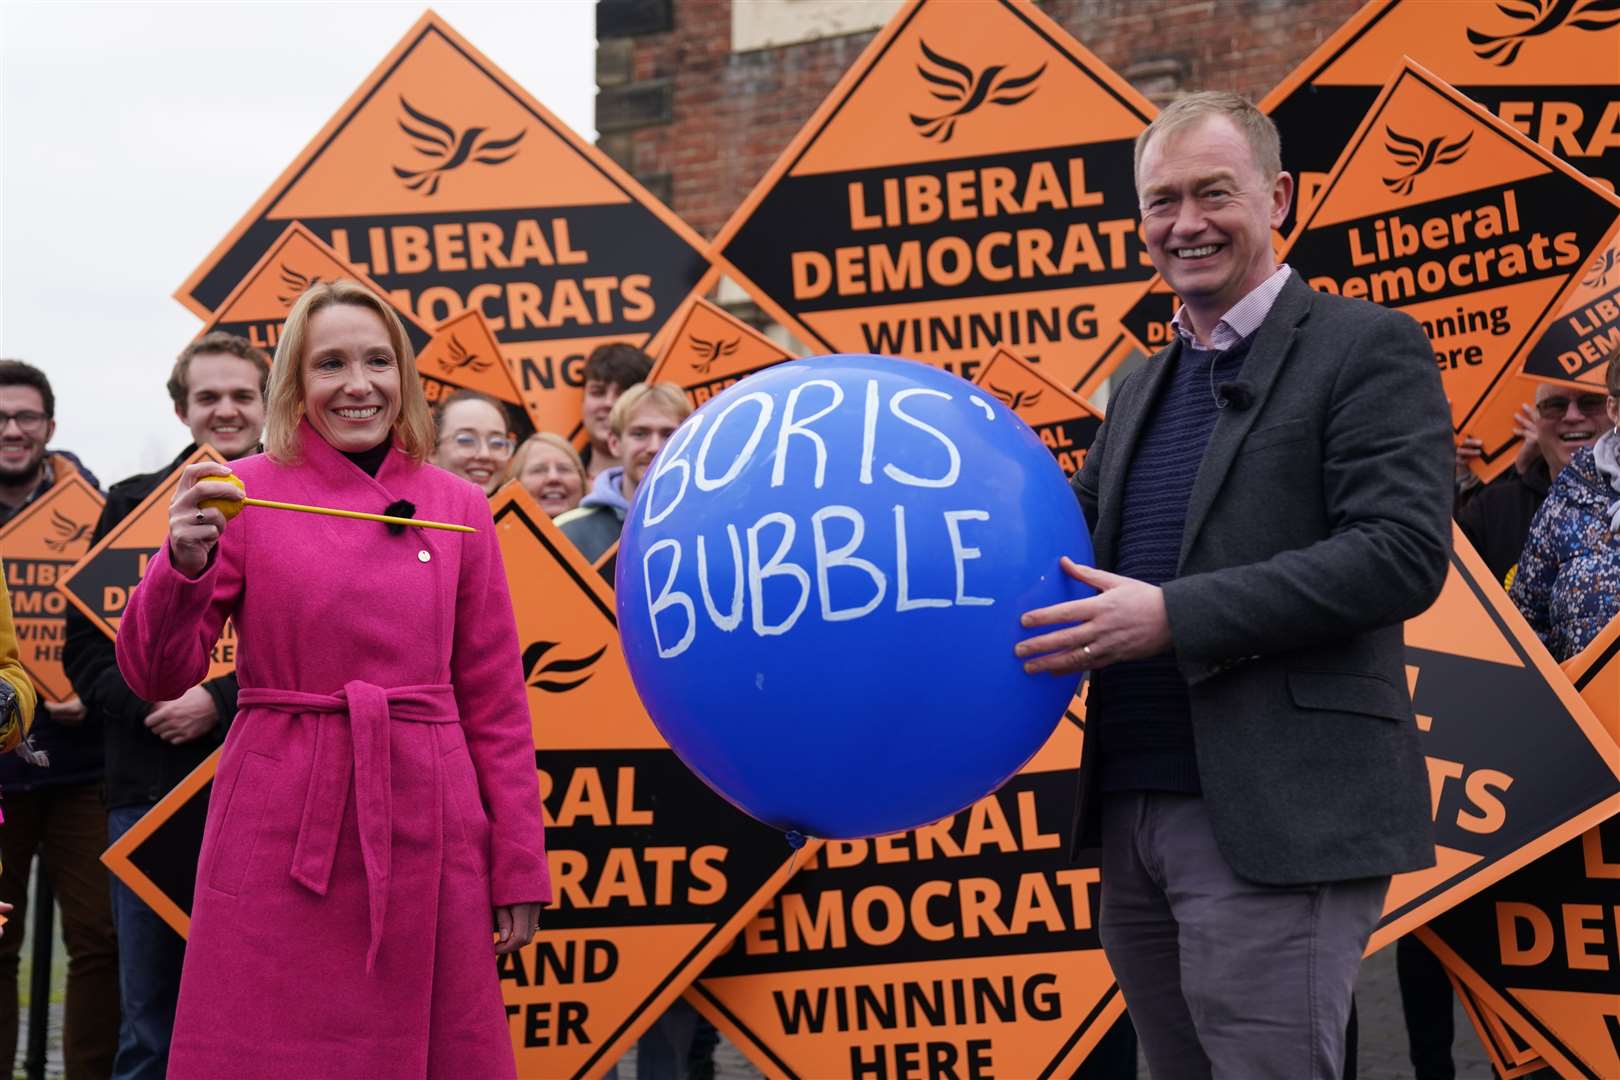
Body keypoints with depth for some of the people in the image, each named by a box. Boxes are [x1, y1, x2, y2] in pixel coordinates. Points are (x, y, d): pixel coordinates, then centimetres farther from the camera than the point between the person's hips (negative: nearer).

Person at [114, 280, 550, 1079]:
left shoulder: (457, 508, 6)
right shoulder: (242, 494, 0)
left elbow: (495, 701, 8)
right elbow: (156, 677, -3)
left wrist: (519, 864, 4)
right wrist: (186, 562, -21)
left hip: (426, 830, 2)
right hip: (280, 831, -2)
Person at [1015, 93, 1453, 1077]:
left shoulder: (1367, 348, -4)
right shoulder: (1142, 389, 19)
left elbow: (1404, 554, -15)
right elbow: (1073, 548, 19)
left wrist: (1173, 617, -20)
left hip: (1276, 822, -7)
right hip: (1132, 815, 7)